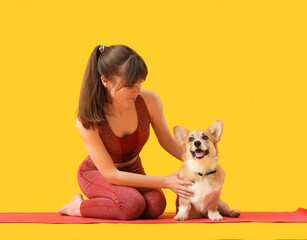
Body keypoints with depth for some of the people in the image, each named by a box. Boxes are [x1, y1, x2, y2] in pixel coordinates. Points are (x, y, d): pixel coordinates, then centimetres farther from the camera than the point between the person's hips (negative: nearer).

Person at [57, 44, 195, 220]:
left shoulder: (149, 101, -21)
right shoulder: (87, 120, -30)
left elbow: (168, 141, -1)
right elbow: (111, 174, -27)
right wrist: (165, 182, -31)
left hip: (132, 171, 5)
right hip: (96, 173, -5)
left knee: (156, 206, -26)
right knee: (133, 204, -34)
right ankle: (79, 206, -7)